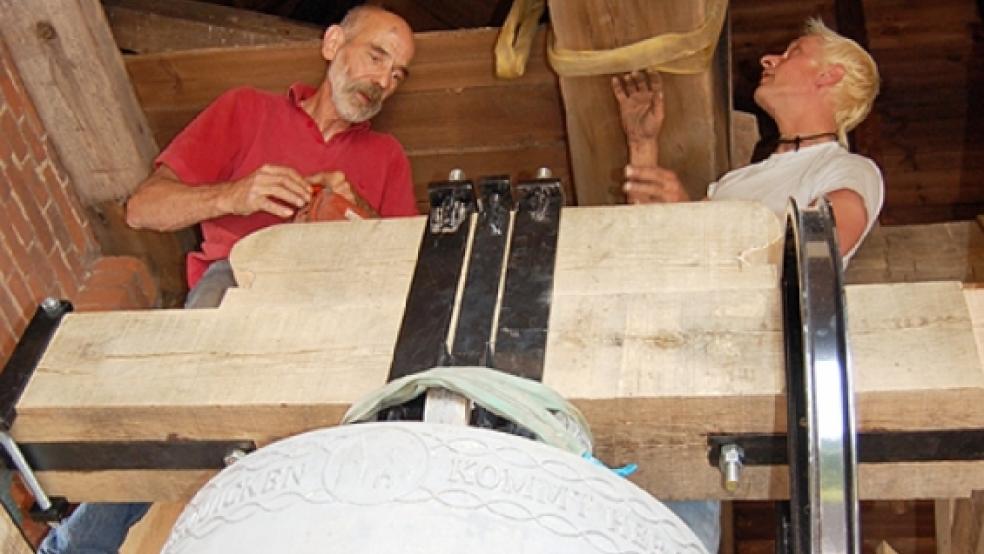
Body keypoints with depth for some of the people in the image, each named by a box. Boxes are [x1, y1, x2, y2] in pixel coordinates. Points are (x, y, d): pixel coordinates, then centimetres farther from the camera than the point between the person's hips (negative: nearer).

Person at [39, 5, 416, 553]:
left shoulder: (386, 156, 26)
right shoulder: (247, 111, 19)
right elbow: (143, 208, 9)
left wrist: (358, 214, -6)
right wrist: (232, 196, -9)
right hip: (234, 275, -2)